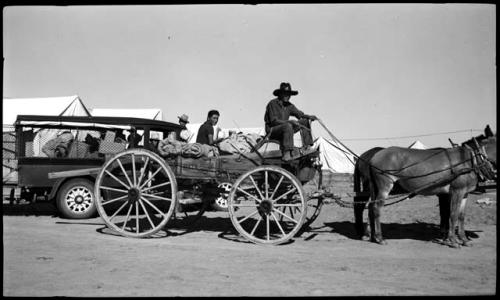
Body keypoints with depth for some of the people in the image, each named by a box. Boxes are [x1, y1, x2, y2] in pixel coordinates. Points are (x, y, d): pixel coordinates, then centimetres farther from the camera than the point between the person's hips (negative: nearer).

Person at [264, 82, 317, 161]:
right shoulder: (273, 104, -14)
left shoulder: (289, 105, 8)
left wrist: (309, 116, -13)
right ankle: (286, 154, -42)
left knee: (305, 121, -1)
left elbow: (300, 114, 9)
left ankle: (306, 148, -10)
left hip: (285, 129, 8)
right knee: (288, 126, -38)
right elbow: (274, 121, -23)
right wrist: (290, 121, -32)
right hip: (272, 131, -8)